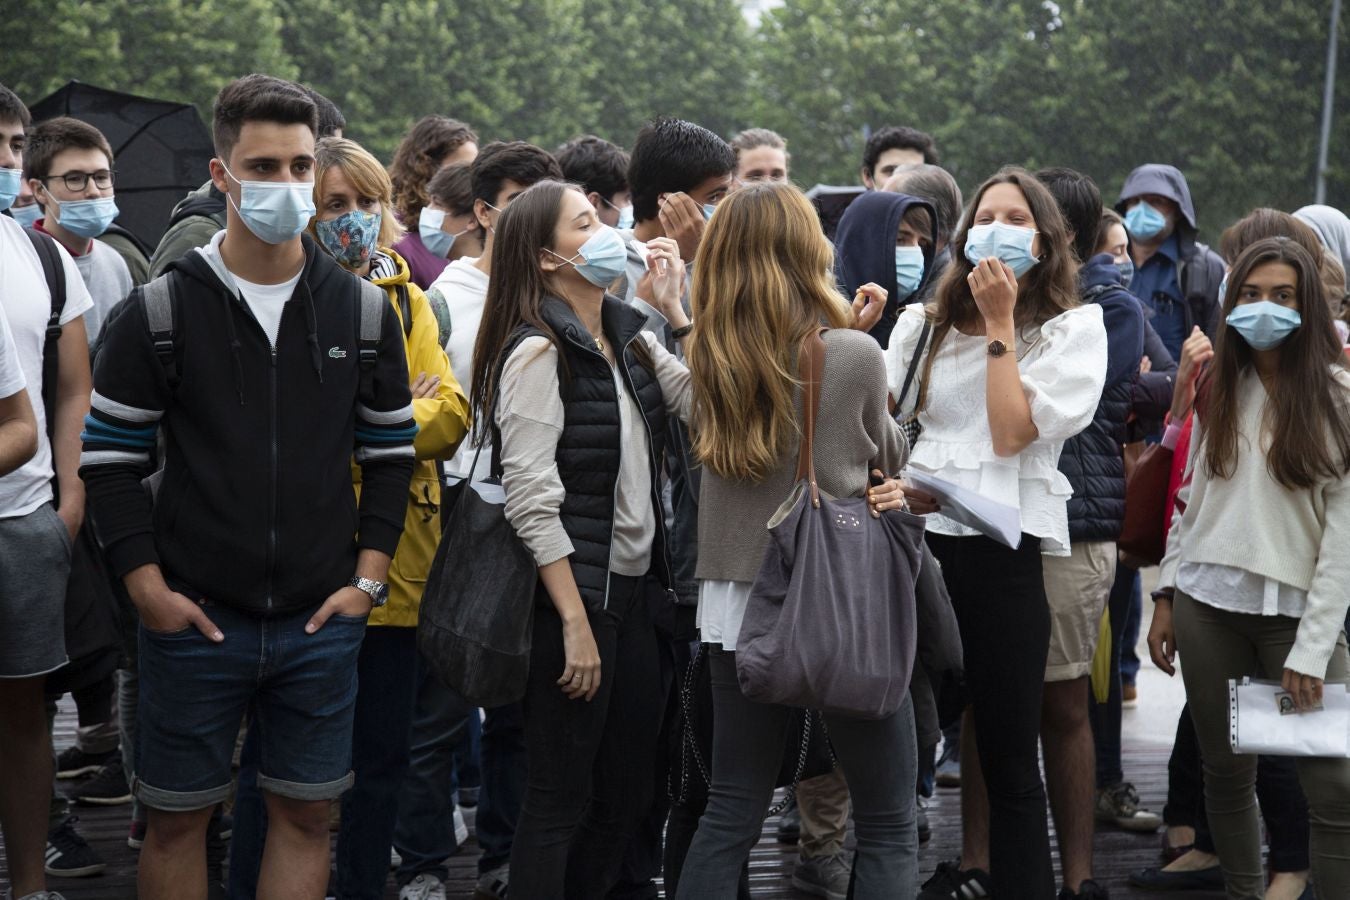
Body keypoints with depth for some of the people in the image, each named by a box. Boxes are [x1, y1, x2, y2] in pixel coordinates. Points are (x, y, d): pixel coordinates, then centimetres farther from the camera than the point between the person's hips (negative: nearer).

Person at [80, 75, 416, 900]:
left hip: (321, 620, 2)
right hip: (195, 617, -2)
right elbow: (109, 457, 1)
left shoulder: (362, 311, 4)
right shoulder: (162, 311, -4)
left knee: (306, 814, 8)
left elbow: (391, 452, 11)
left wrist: (368, 576, 2)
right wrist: (147, 585, -7)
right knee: (177, 819, 6)